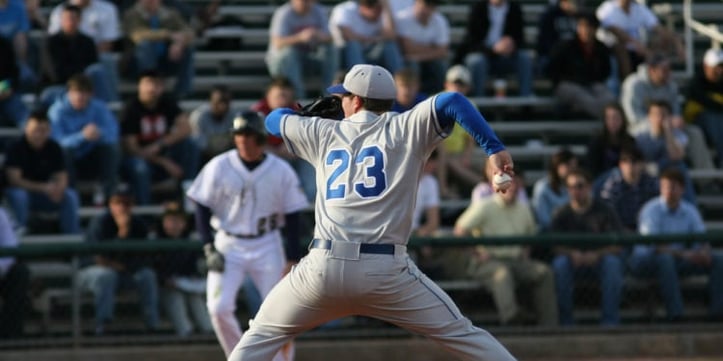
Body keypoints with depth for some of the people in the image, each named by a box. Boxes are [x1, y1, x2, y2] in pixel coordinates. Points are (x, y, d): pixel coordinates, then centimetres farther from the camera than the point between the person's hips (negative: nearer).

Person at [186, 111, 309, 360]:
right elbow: (202, 208, 0)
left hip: (267, 246, 0)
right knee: (219, 307, -14)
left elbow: (292, 217, 0)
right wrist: (209, 249, -10)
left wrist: (292, 261, -4)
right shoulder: (219, 167, -5)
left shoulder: (281, 171, -5)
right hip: (228, 245, 0)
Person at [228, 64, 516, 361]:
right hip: (385, 270, -1)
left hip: (323, 268, 1)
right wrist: (494, 148, -9)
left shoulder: (323, 132, 17)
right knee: (459, 334, 8)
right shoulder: (404, 129, 8)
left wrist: (310, 113, 55)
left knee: (261, 336, 18)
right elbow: (451, 101, -7)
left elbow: (274, 119, 35)